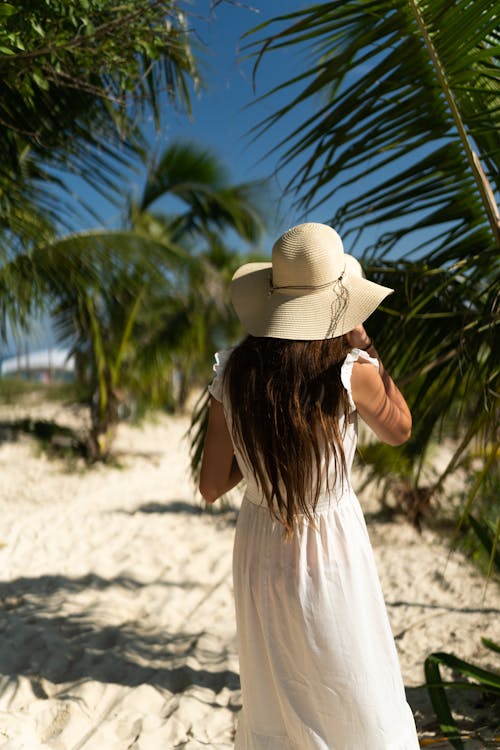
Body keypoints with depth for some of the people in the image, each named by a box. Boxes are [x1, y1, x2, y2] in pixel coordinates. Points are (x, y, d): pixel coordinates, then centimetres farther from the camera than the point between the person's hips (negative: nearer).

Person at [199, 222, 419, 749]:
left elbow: (212, 486, -4)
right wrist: (362, 344, 0)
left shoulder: (232, 374, -10)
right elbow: (400, 430, 2)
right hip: (329, 550, -3)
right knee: (360, 708, 18)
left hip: (260, 551, 4)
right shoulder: (349, 373, -20)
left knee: (270, 707, 23)